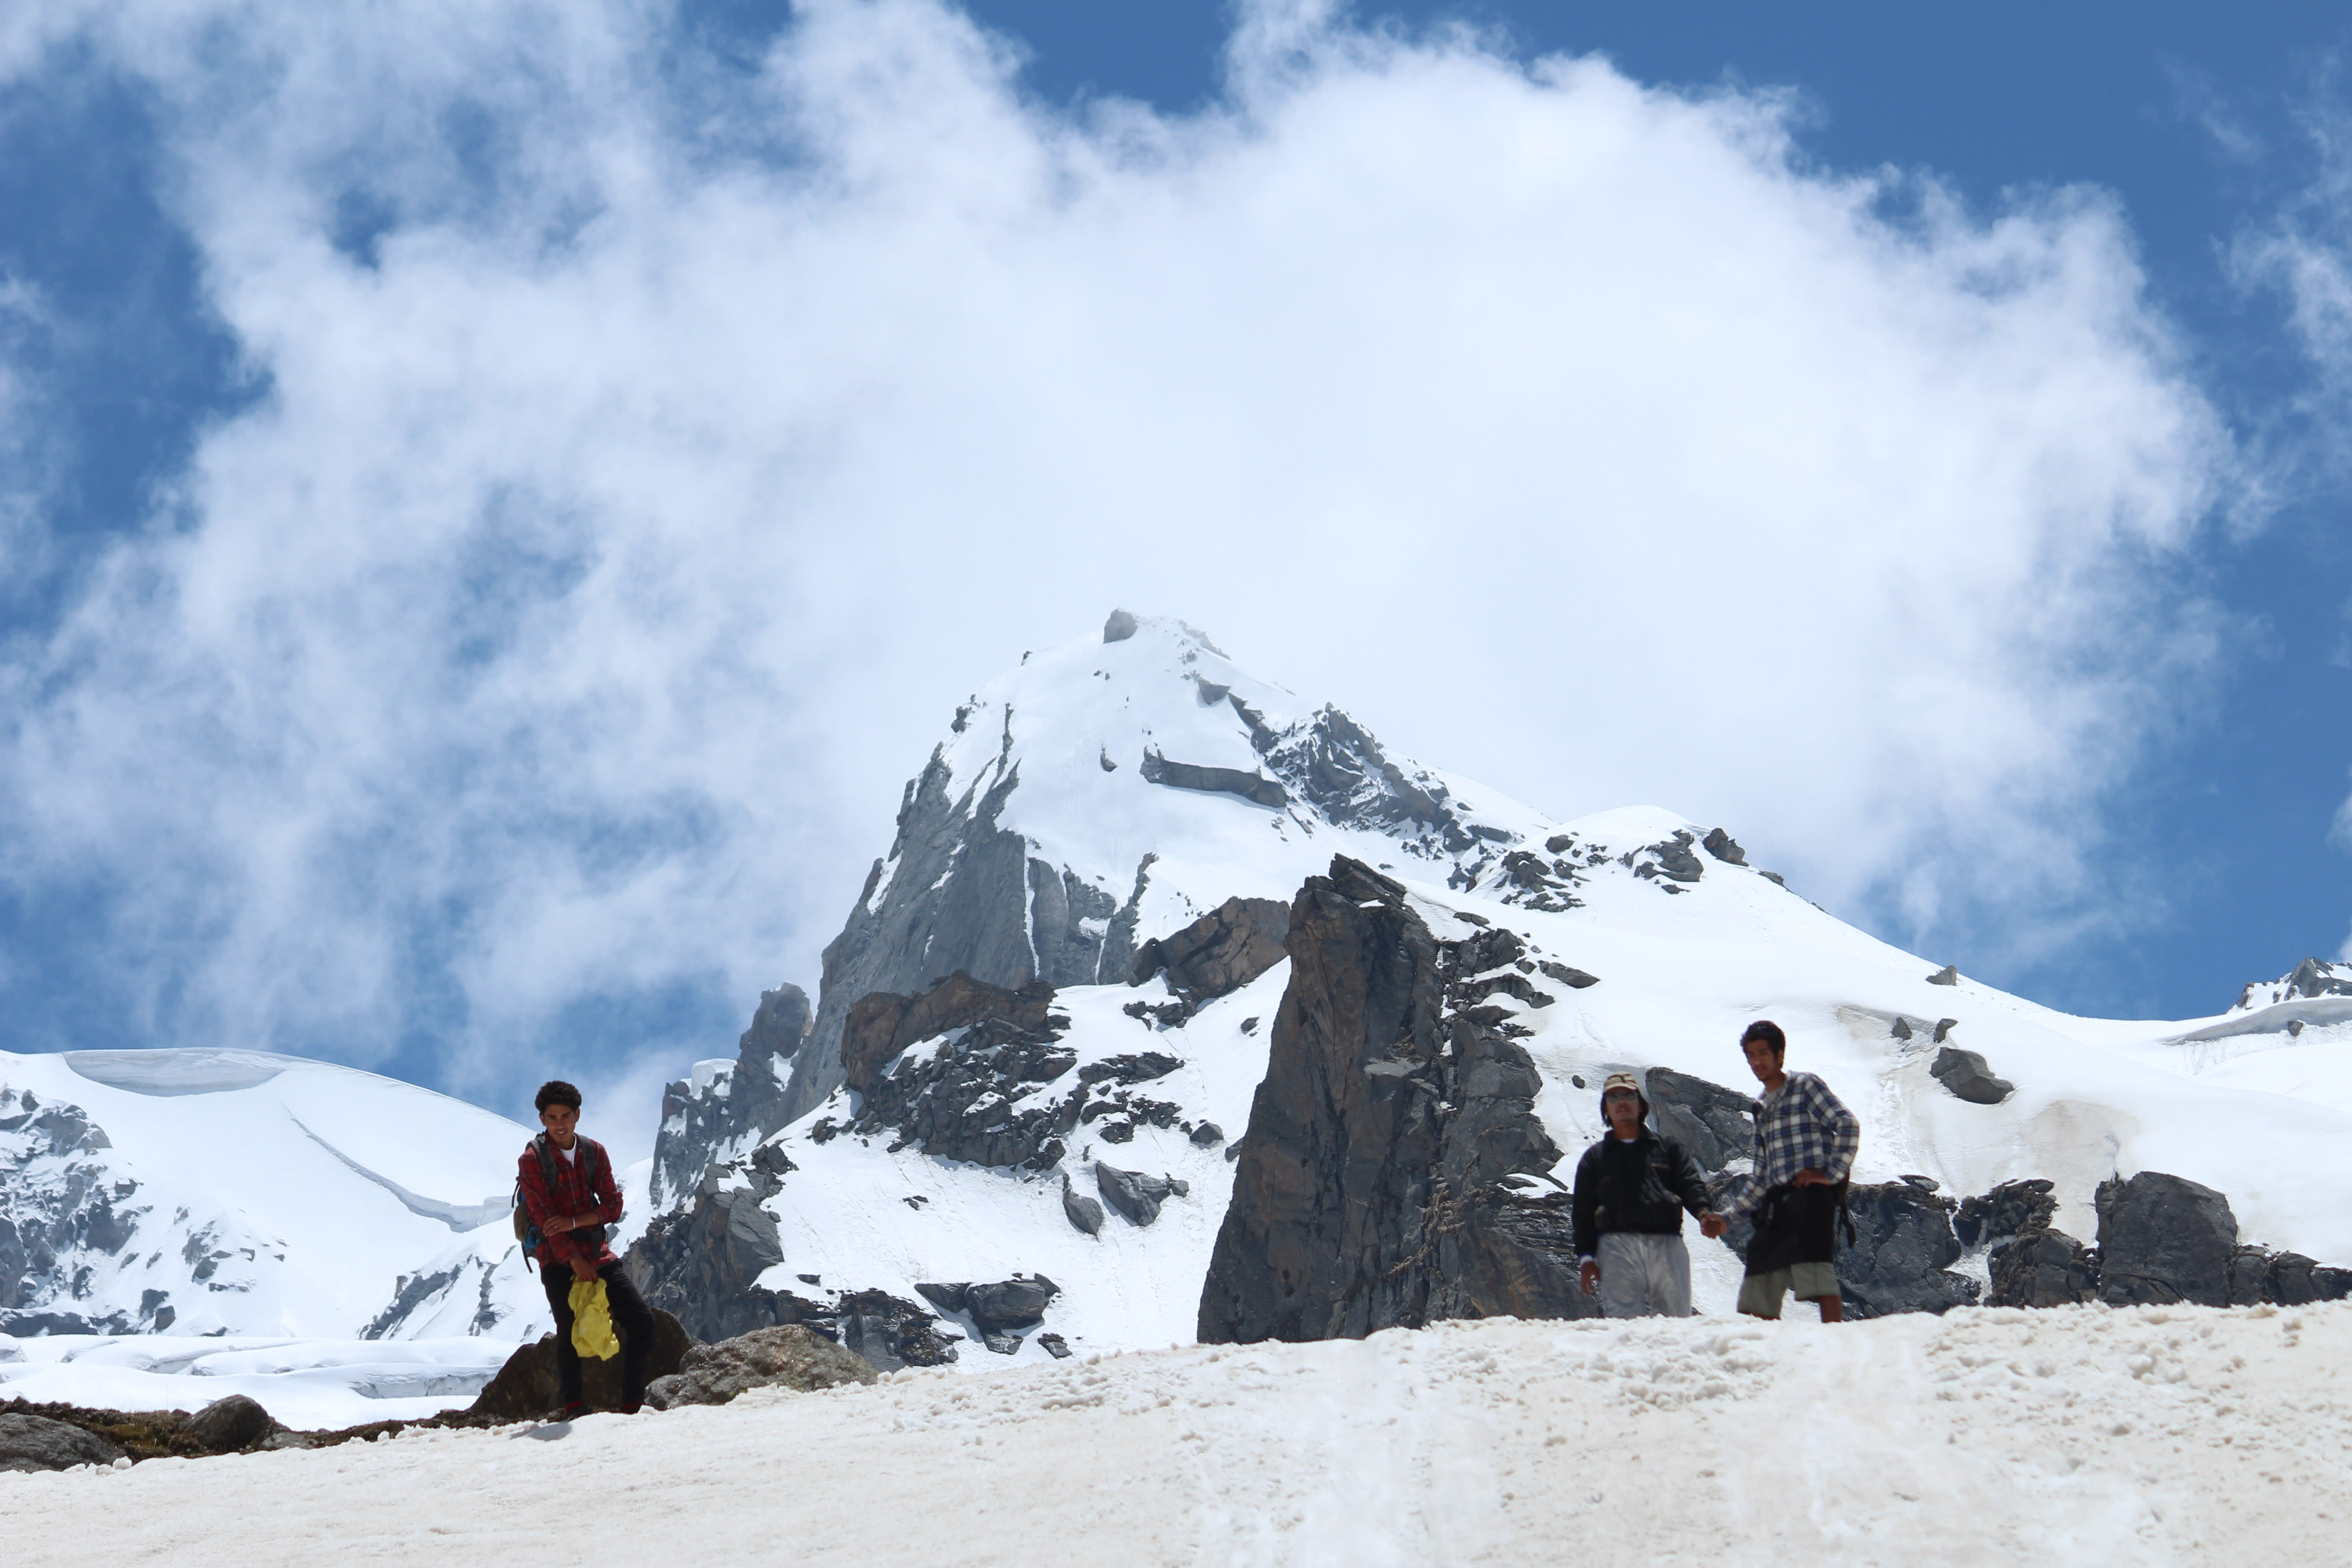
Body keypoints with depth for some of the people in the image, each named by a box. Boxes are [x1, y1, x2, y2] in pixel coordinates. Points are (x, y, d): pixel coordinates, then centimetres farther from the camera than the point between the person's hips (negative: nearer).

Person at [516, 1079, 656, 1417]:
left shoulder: (595, 1153, 6)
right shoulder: (533, 1159, -6)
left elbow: (613, 1207, 2)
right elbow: (543, 1216, -11)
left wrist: (573, 1221, -16)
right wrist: (575, 1260, -17)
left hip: (597, 1253, 4)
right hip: (558, 1260, -4)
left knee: (641, 1320, -5)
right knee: (570, 1334, -15)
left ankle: (632, 1406, 1)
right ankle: (574, 1408, -3)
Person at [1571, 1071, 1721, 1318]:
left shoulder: (1668, 1149, 23)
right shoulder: (1594, 1158, 23)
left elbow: (1691, 1184, 10)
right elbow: (1584, 1212, 17)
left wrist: (1702, 1211, -12)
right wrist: (1586, 1257, 5)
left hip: (1666, 1245, 1)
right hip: (1618, 1245, -1)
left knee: (1675, 1319, -6)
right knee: (1623, 1319, -14)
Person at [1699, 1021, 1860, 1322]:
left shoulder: (1804, 1086, 5)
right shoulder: (1763, 1110, 24)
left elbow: (1848, 1124, -7)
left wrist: (1832, 1174, -14)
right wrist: (1726, 1217, 20)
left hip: (1811, 1194, -7)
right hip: (1777, 1203, 7)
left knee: (1813, 1267, -24)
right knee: (1759, 1293, -1)